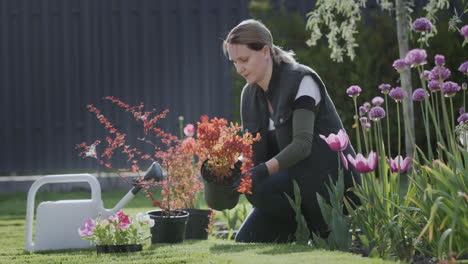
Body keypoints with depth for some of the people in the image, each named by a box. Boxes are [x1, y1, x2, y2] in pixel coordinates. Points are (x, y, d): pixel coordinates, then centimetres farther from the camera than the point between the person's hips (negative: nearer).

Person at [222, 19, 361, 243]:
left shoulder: (301, 80, -14)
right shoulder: (249, 95, 7)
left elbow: (302, 144, -24)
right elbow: (252, 153, 4)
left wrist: (264, 170, -38)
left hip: (330, 178, -6)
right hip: (291, 177, 7)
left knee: (259, 189, -30)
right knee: (246, 241, -10)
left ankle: (329, 232, -10)